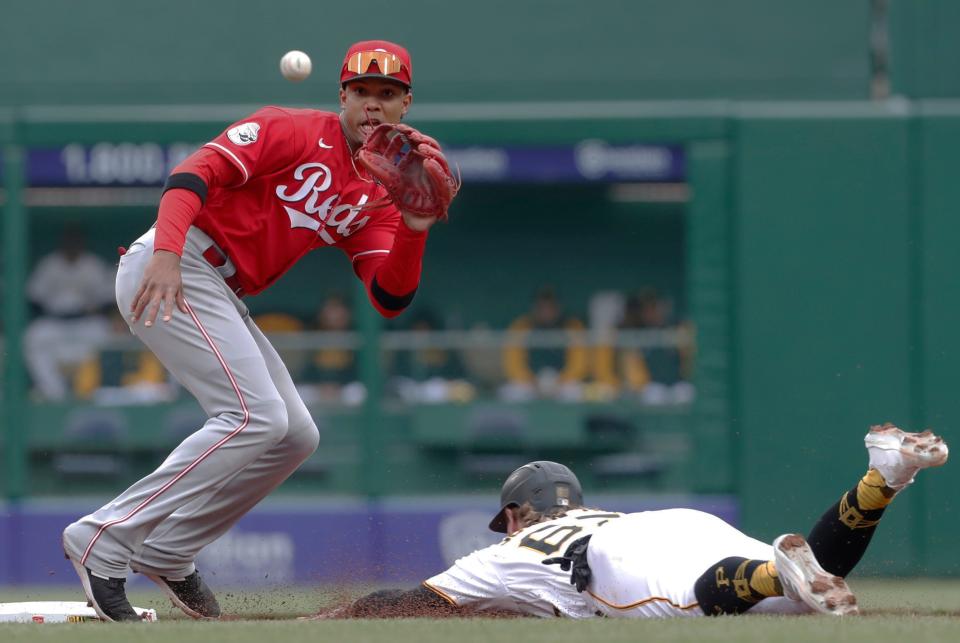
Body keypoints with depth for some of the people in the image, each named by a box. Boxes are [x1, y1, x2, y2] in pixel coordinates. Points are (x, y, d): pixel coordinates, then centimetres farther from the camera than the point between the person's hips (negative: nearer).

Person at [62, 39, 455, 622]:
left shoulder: (377, 197, 17)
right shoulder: (295, 132, -5)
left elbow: (389, 300, 6)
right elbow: (197, 170, -18)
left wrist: (414, 230, -11)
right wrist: (167, 254, -33)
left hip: (220, 297, 9)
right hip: (169, 273, -9)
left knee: (295, 437, 8)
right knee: (256, 417, -20)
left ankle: (166, 555, 12)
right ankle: (104, 543, -22)